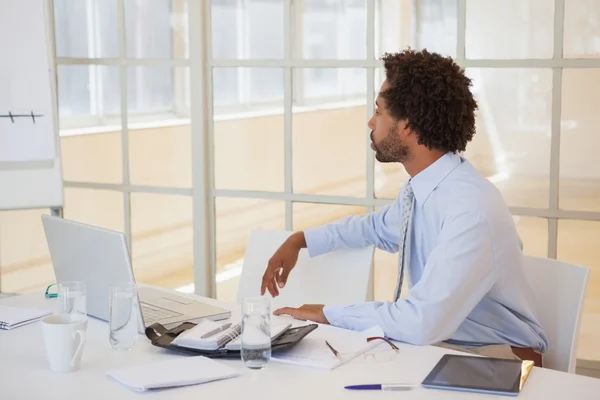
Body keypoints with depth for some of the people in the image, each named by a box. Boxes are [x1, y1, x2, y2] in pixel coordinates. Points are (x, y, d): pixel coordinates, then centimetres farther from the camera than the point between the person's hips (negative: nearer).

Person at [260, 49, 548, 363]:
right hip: (435, 343, 7)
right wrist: (298, 240, 13)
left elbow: (422, 322, -33)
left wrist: (328, 314, -20)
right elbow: (377, 227, 23)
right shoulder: (419, 189, 0)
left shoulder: (471, 209, -27)